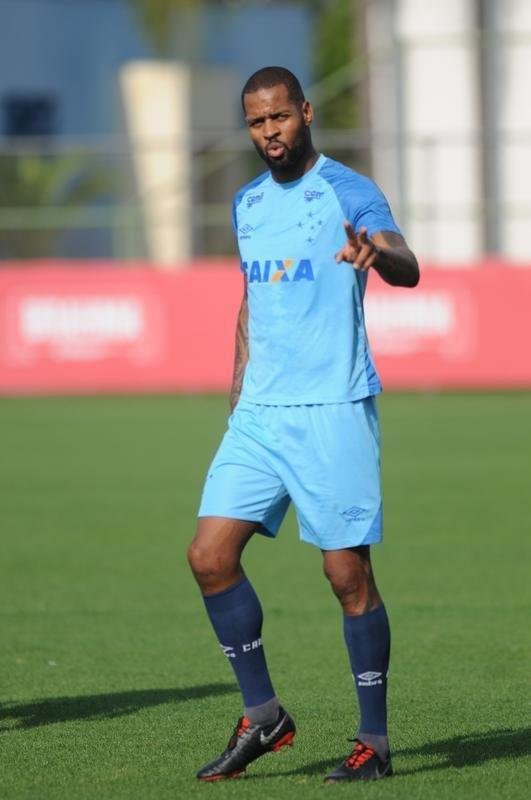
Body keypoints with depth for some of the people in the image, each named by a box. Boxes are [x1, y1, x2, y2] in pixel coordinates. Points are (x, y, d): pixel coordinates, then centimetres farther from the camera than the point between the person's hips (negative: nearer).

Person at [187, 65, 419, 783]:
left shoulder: (348, 192, -6)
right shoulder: (248, 205, 15)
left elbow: (407, 270, -23)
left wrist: (376, 251, -46)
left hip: (334, 411, -6)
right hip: (259, 414, 6)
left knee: (348, 574, -4)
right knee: (210, 555, -4)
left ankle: (374, 743, 6)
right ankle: (263, 715, 9)